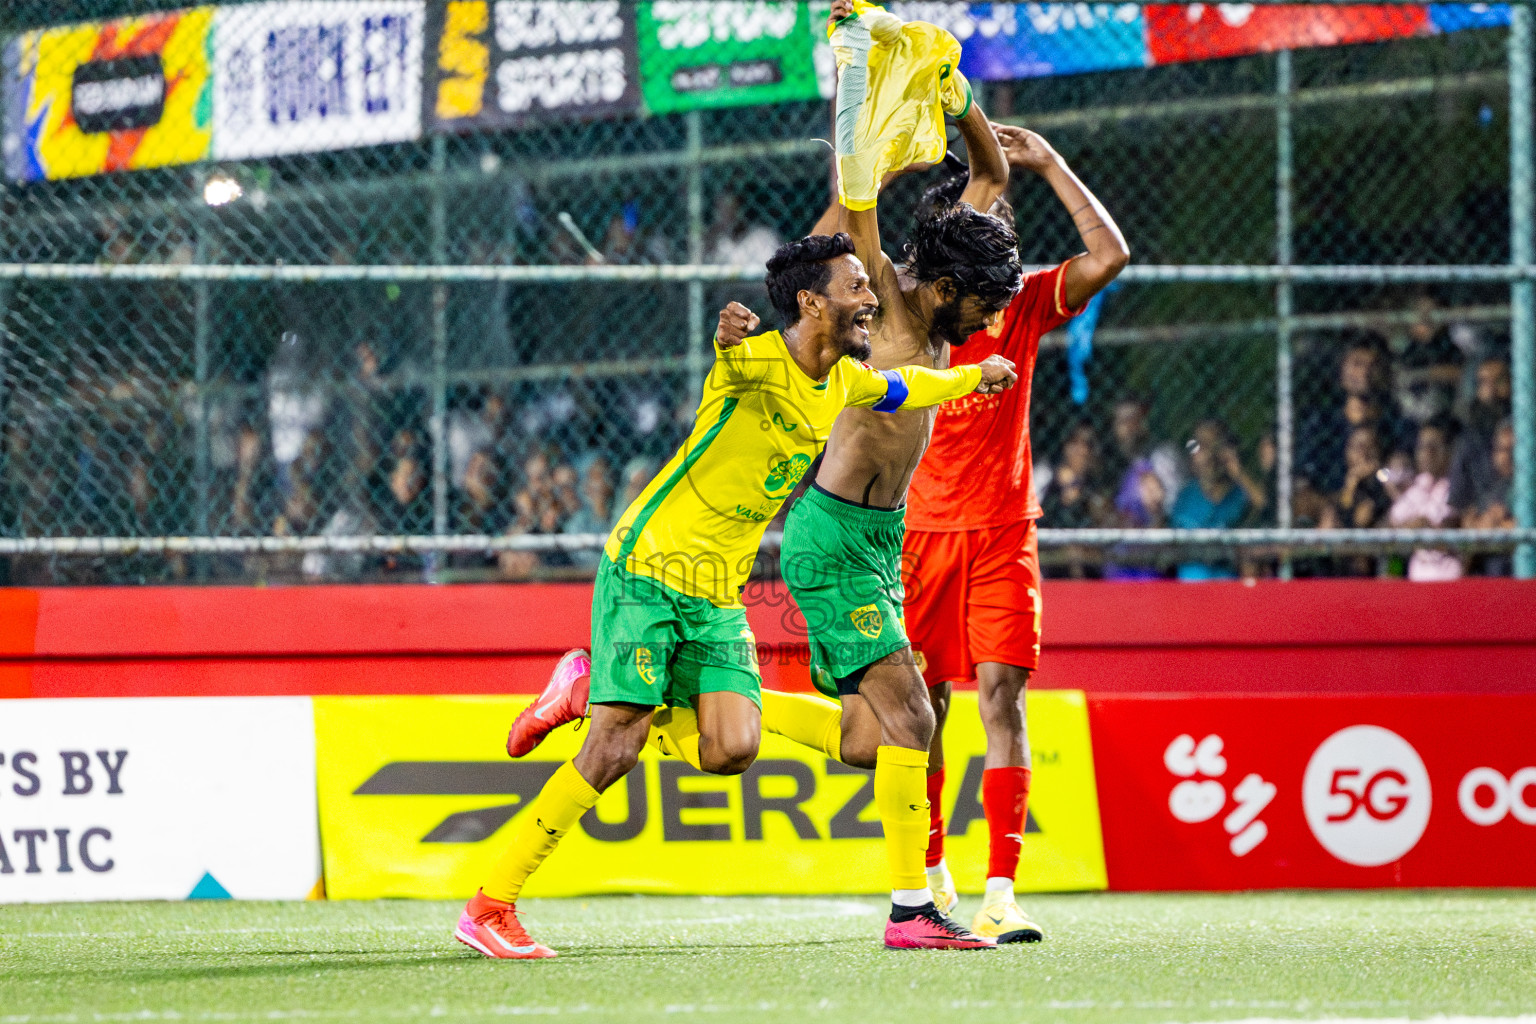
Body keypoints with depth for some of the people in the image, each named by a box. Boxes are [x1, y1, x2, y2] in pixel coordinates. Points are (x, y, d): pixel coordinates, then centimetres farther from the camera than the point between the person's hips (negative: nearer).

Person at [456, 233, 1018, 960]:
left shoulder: (844, 382, 8)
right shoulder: (758, 362, -16)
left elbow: (902, 387, 30)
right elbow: (732, 360, -39)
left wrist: (972, 376, 36)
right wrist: (729, 335, -61)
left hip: (719, 598, 7)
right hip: (647, 569, -7)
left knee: (731, 749, -12)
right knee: (618, 744, -16)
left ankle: (589, 694, 13)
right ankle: (489, 906, -8)